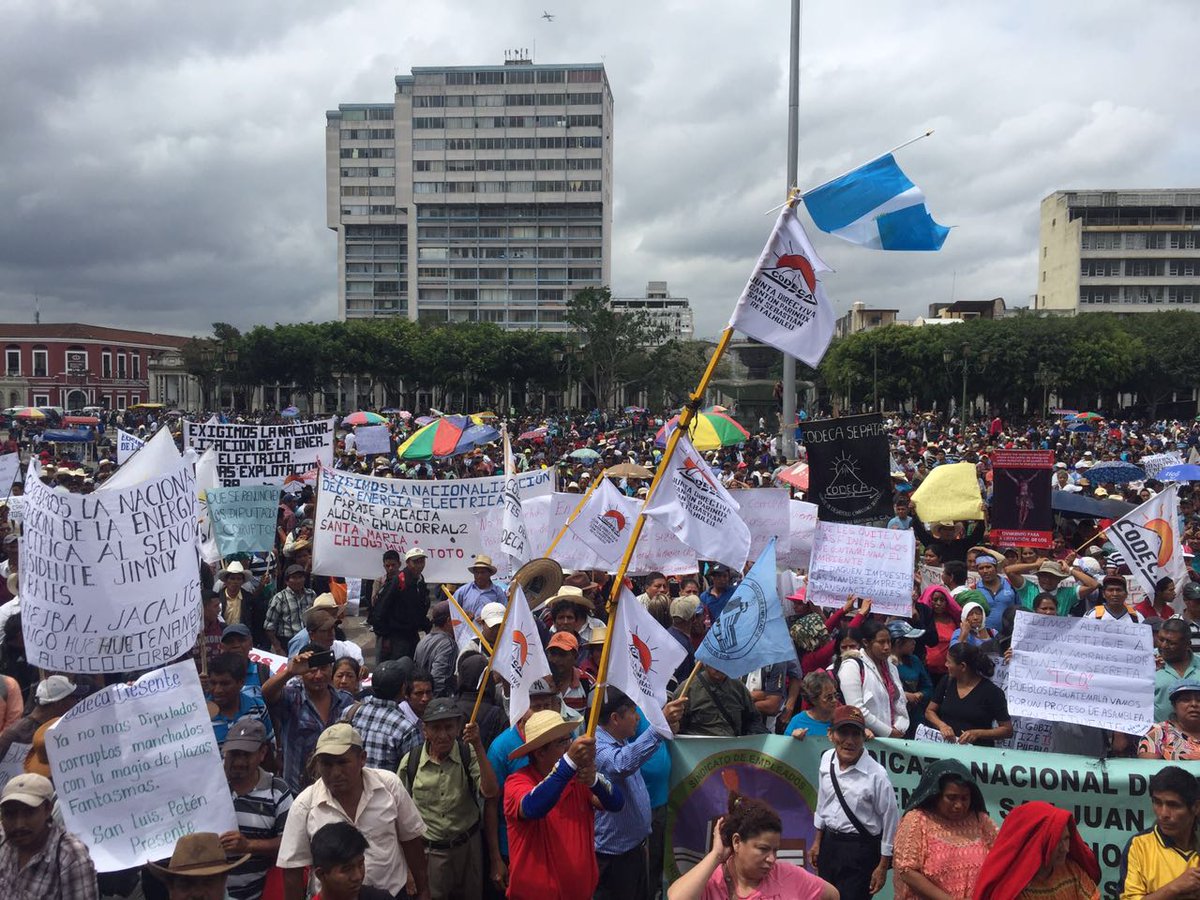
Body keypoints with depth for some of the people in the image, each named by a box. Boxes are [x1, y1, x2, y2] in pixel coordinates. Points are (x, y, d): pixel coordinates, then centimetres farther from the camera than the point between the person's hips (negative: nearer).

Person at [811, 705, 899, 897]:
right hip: (829, 843, 6)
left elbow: (890, 820, -12)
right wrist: (818, 841, 16)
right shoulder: (827, 759, -6)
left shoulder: (876, 774, -22)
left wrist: (882, 867, -6)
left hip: (861, 850, -6)